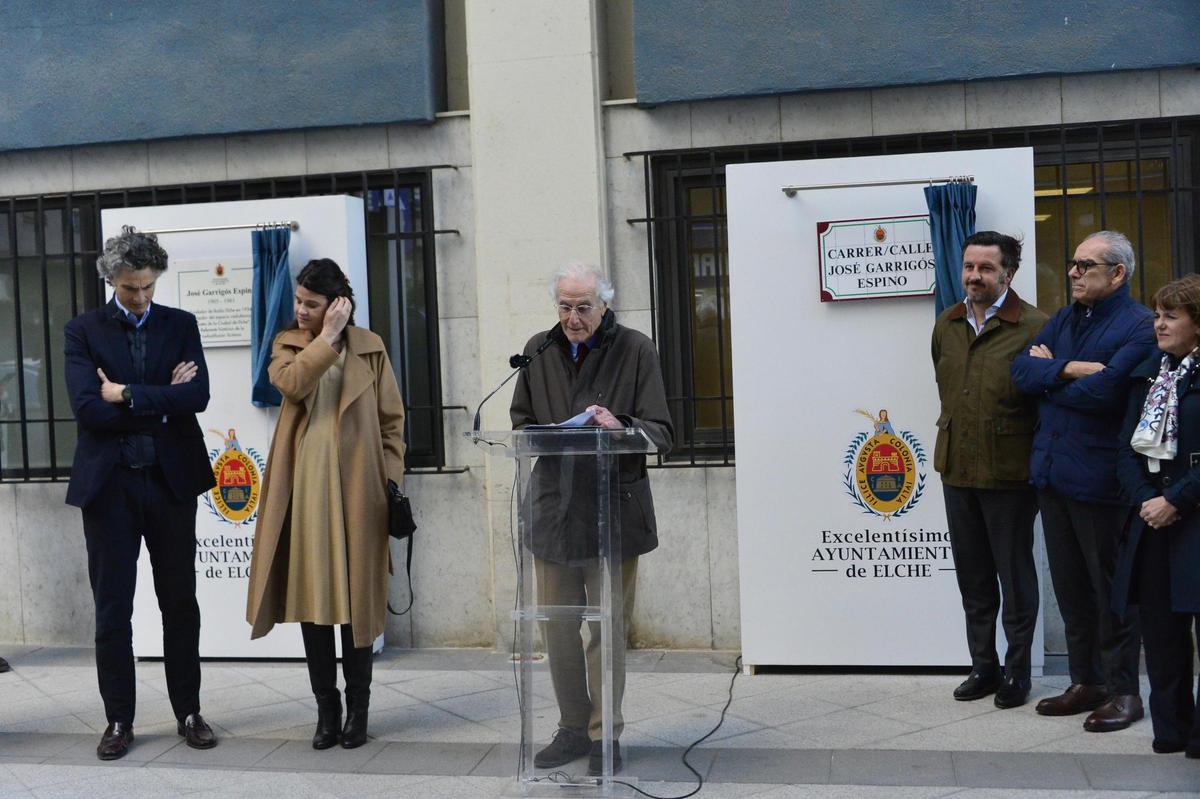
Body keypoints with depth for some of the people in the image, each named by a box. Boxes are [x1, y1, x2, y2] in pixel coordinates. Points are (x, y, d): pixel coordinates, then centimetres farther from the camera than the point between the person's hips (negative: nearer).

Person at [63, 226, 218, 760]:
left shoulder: (181, 325, 6)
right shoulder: (83, 331, 1)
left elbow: (197, 396, -9)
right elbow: (86, 409, -12)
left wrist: (127, 394, -12)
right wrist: (161, 401, -10)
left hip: (171, 480, 1)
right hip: (109, 482, -1)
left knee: (180, 602, 9)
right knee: (112, 609, 5)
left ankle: (188, 712, 21)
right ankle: (119, 720, 17)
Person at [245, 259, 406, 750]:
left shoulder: (369, 347, 6)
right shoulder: (287, 343, 11)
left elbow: (391, 419, 6)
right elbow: (291, 384, -12)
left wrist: (391, 478, -2)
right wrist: (328, 337, -12)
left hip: (356, 489, -2)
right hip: (304, 489, 2)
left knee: (357, 600, 3)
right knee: (311, 598, 4)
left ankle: (357, 710, 15)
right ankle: (327, 710, 15)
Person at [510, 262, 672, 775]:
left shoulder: (635, 350, -2)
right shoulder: (539, 349, 9)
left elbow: (662, 433, -5)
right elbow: (520, 421, 18)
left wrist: (620, 425, -25)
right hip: (554, 507, 4)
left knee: (607, 628, 4)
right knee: (557, 627, 9)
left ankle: (605, 736, 17)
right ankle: (573, 728, 25)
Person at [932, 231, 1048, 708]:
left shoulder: (1033, 327, -11)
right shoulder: (946, 325, 7)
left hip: (1009, 472, -5)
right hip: (956, 470, 6)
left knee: (1015, 577, 7)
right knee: (973, 578, 14)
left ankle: (1016, 672, 20)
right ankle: (983, 666, 28)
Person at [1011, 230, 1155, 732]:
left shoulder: (1139, 326, -11)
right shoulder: (1061, 321, 14)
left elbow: (1105, 390, -24)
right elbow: (1021, 371, 1)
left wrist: (1048, 375, -9)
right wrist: (1072, 369, -15)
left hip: (1098, 479, -7)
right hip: (1051, 473, 7)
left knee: (1110, 587, 4)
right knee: (1069, 585, 14)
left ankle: (1123, 690, 16)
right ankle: (1085, 681, 26)